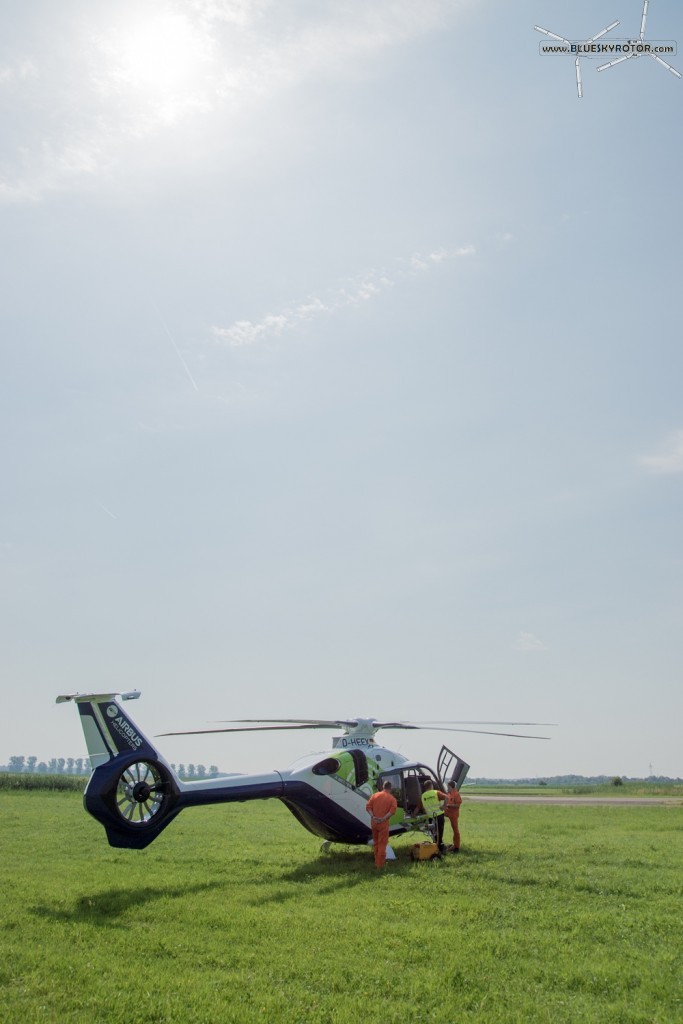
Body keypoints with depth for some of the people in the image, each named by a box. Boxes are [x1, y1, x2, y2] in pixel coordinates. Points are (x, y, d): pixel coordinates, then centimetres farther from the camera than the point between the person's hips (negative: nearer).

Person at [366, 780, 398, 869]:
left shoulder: (374, 795, 7)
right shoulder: (392, 798, -2)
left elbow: (368, 807, -2)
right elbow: (393, 810, -17)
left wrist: (373, 816, -10)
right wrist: (384, 818, -19)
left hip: (374, 822, 4)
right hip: (383, 823, -4)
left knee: (375, 842, 18)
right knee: (382, 843, 2)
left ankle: (377, 862, 26)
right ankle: (380, 864, 1)